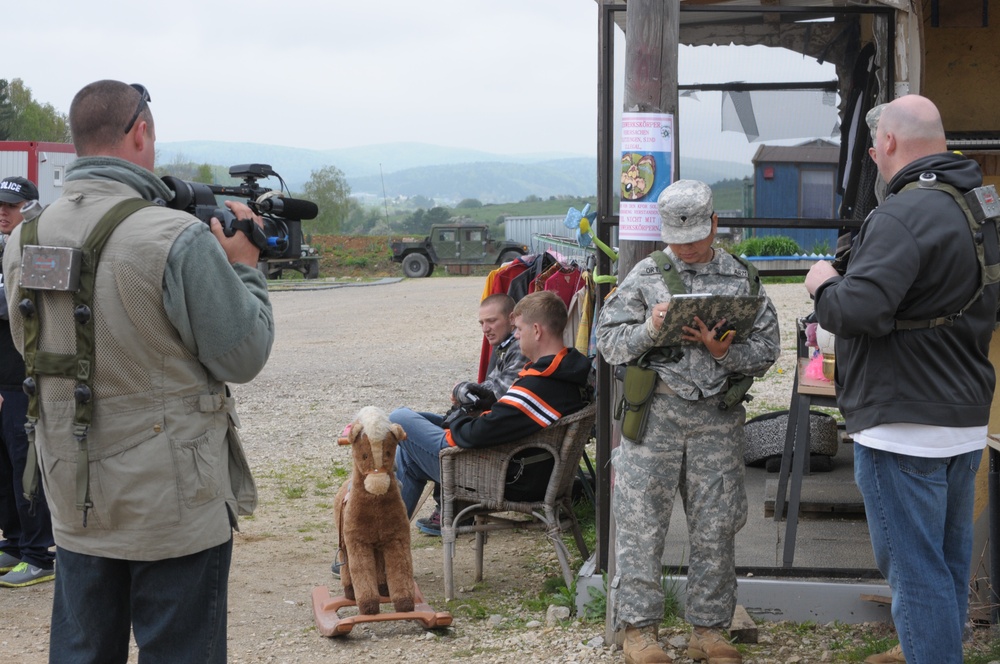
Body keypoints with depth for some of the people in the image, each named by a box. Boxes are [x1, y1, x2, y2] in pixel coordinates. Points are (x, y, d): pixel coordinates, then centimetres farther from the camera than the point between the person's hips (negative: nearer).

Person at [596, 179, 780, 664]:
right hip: (654, 412, -1)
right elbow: (608, 342, 3)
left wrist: (724, 351, -12)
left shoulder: (741, 279, 9)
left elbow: (767, 349, 6)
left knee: (715, 528, 6)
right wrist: (650, 329, -14)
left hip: (718, 418, 1)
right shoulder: (645, 276, 6)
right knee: (641, 523, -1)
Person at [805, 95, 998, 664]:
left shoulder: (904, 215, -20)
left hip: (903, 425, -9)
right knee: (950, 561, 19)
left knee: (915, 571, -3)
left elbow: (858, 312, -27)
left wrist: (824, 285, -8)